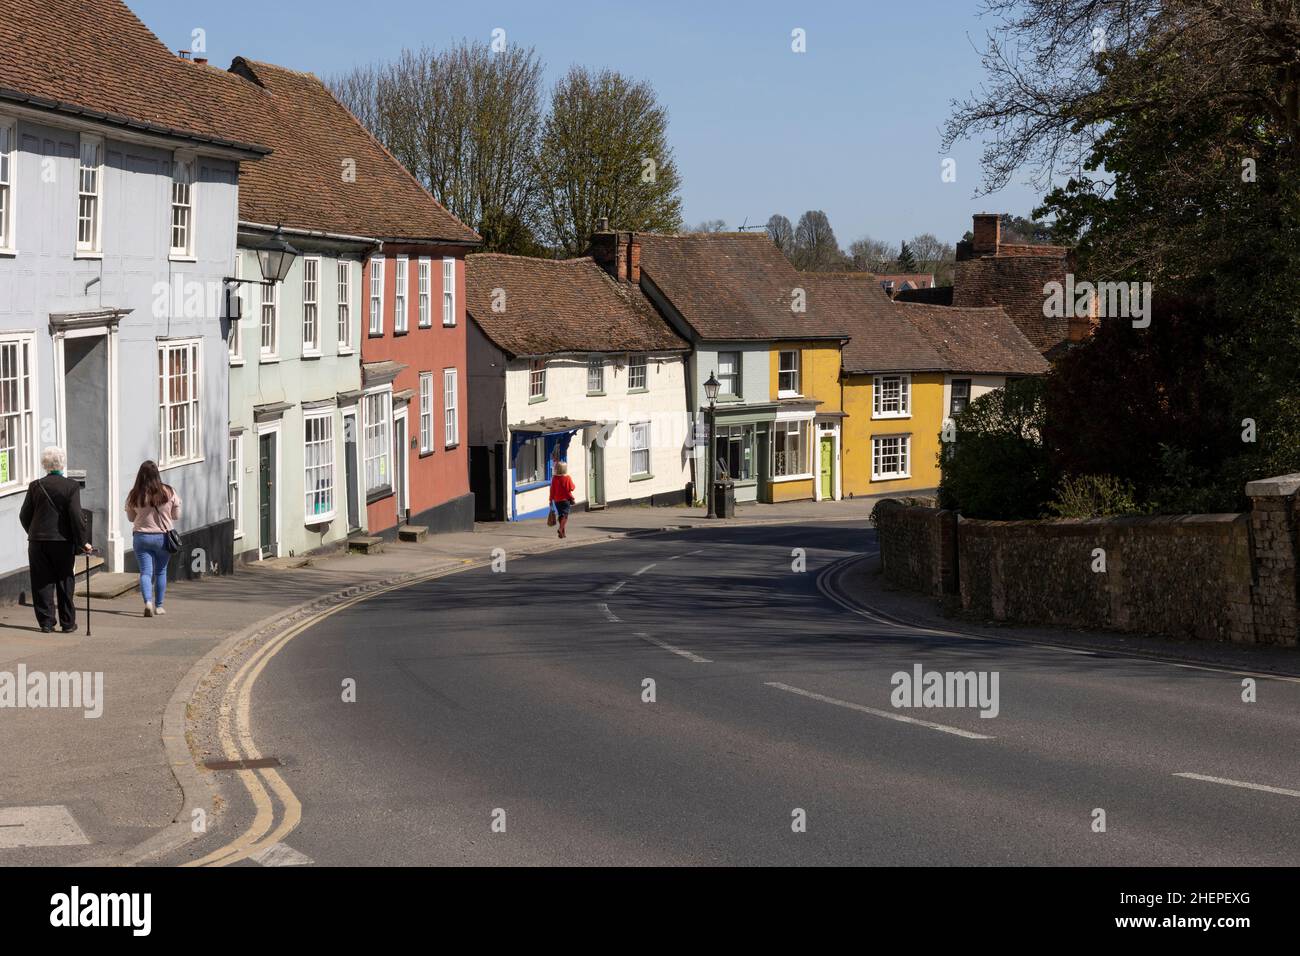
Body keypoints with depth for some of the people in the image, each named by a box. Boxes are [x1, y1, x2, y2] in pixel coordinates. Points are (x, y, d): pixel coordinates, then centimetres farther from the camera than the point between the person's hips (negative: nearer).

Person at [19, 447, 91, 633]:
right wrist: (82, 542, -5)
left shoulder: (35, 486, 0)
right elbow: (76, 516, -12)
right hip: (64, 541, -1)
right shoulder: (71, 486, -6)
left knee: (42, 583, 7)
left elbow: (24, 515, 5)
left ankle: (46, 622, 4)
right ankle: (68, 623, 11)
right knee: (65, 582, 9)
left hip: (38, 541, 1)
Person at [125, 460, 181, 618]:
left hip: (141, 537, 0)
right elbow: (176, 516, 0)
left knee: (145, 572, 2)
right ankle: (159, 606, 22)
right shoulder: (169, 492, -10)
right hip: (163, 537, 0)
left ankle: (148, 601, -20)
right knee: (161, 572, 16)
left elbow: (131, 517, 6)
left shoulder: (134, 495, -8)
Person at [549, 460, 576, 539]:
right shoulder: (567, 478, -10)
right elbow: (572, 488, -7)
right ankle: (560, 529, -26)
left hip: (557, 500, 3)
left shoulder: (554, 478, -3)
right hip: (566, 499, -3)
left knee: (561, 515, 15)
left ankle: (562, 532, 18)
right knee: (565, 515, -4)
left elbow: (552, 490, 0)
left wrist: (551, 499, 8)